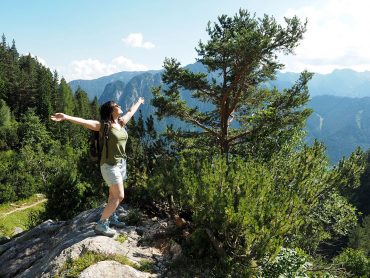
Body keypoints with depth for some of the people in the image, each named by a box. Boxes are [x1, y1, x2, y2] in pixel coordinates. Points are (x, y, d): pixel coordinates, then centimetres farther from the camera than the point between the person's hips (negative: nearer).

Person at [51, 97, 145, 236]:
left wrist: (139, 102, 42)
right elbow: (84, 121, -28)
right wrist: (66, 117, -42)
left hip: (121, 163, 7)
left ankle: (112, 218, 33)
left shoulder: (121, 122, 6)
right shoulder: (103, 125, -14)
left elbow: (131, 111, 24)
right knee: (119, 196, -8)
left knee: (114, 194, 17)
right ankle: (101, 225, 2)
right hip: (110, 164, -7)